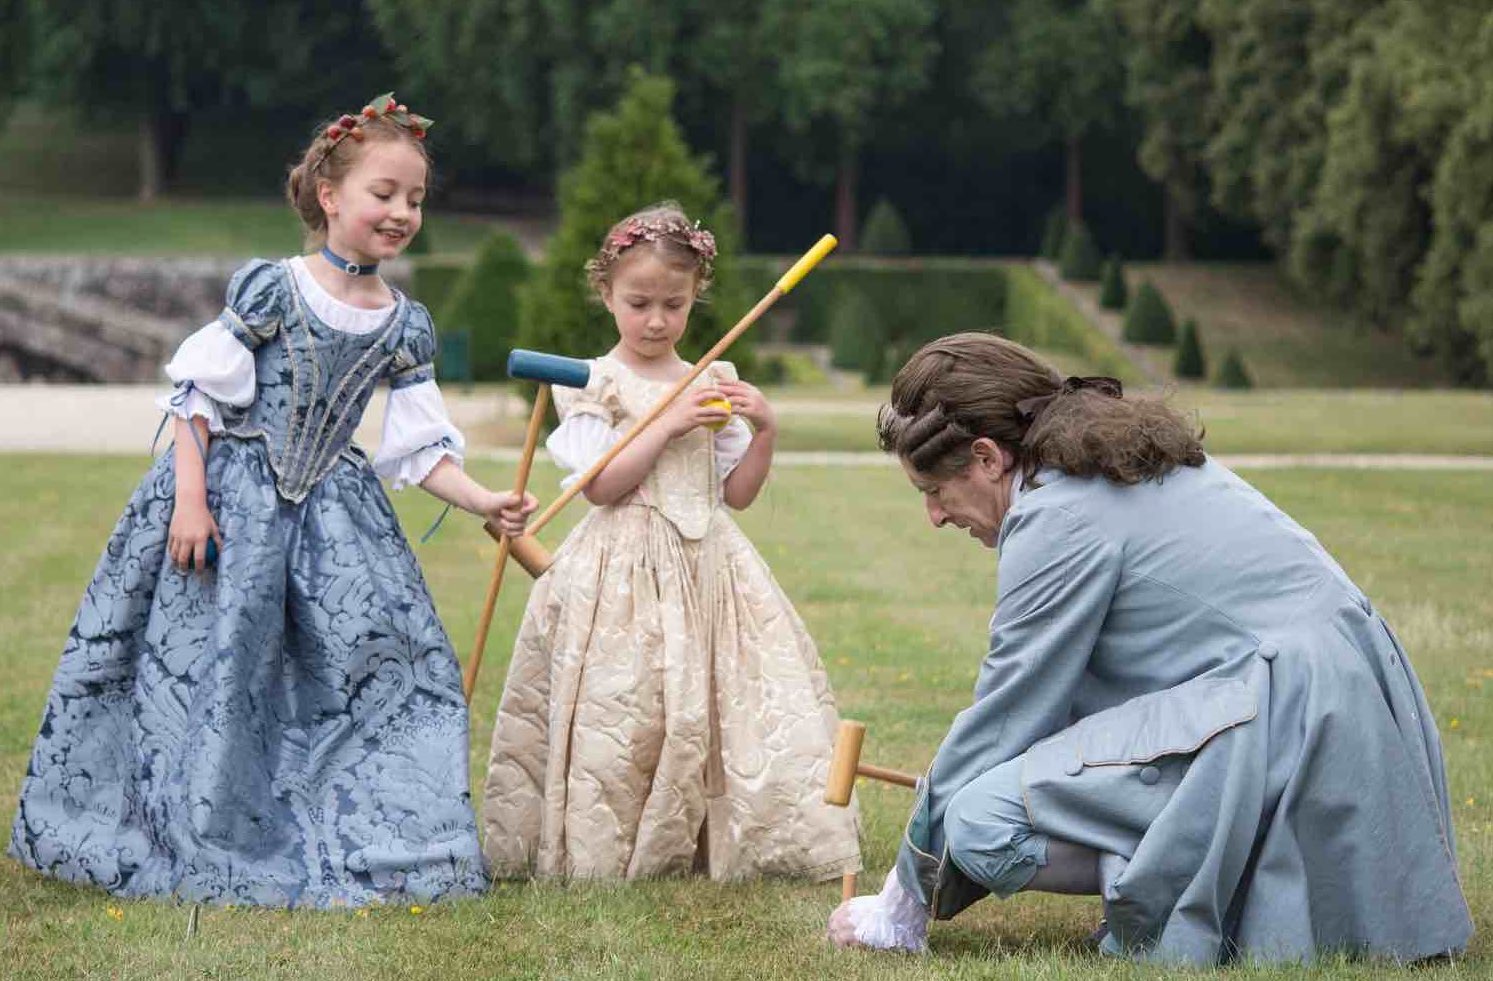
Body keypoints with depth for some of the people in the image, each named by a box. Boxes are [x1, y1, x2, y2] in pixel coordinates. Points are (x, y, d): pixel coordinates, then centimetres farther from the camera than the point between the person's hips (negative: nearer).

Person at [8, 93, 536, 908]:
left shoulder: (404, 326, 4)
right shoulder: (270, 290, -9)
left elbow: (420, 446, 5)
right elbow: (198, 394, -8)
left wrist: (484, 503, -10)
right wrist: (190, 498, -15)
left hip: (332, 508, 4)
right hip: (231, 492, -4)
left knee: (379, 656, -2)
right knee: (207, 665, -2)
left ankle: (369, 844, 8)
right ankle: (192, 845, 11)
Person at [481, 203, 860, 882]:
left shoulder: (717, 385, 12)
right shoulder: (596, 385, -1)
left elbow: (738, 493, 13)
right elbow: (600, 484, -11)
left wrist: (764, 432, -3)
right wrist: (671, 424, -15)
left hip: (706, 566, 5)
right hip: (624, 569, -4)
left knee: (725, 694, -2)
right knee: (625, 714, -9)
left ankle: (718, 846, 5)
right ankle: (605, 851, 1)